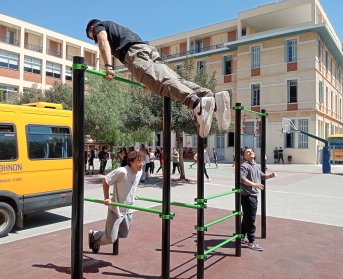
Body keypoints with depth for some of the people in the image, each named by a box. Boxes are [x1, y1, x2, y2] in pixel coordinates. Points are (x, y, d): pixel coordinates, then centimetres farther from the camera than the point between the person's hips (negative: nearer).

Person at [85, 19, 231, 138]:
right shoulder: (115, 28, 48)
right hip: (149, 49, 7)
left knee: (161, 81, -29)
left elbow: (104, 42, 2)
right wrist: (149, 79, 36)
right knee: (175, 79, -13)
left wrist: (108, 66, -12)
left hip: (134, 52, -7)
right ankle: (214, 99, -35)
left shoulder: (98, 27, 26)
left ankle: (197, 103, -53)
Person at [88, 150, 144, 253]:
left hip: (128, 210, 7)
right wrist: (106, 198, -15)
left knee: (124, 234, 18)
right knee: (110, 239, -2)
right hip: (116, 209, -7)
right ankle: (94, 235, 29)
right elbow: (105, 181, -16)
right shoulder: (122, 171, -26)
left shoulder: (139, 172, -3)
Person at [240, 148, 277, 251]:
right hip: (247, 195, -9)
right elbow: (242, 178, -28)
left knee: (247, 217, 19)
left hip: (254, 195, 9)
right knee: (250, 219, -4)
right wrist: (255, 184, -35)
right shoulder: (244, 166, -14)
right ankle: (251, 242, 4)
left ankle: (243, 236, 33)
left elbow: (261, 176, 27)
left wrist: (271, 176, 10)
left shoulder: (257, 166, 14)